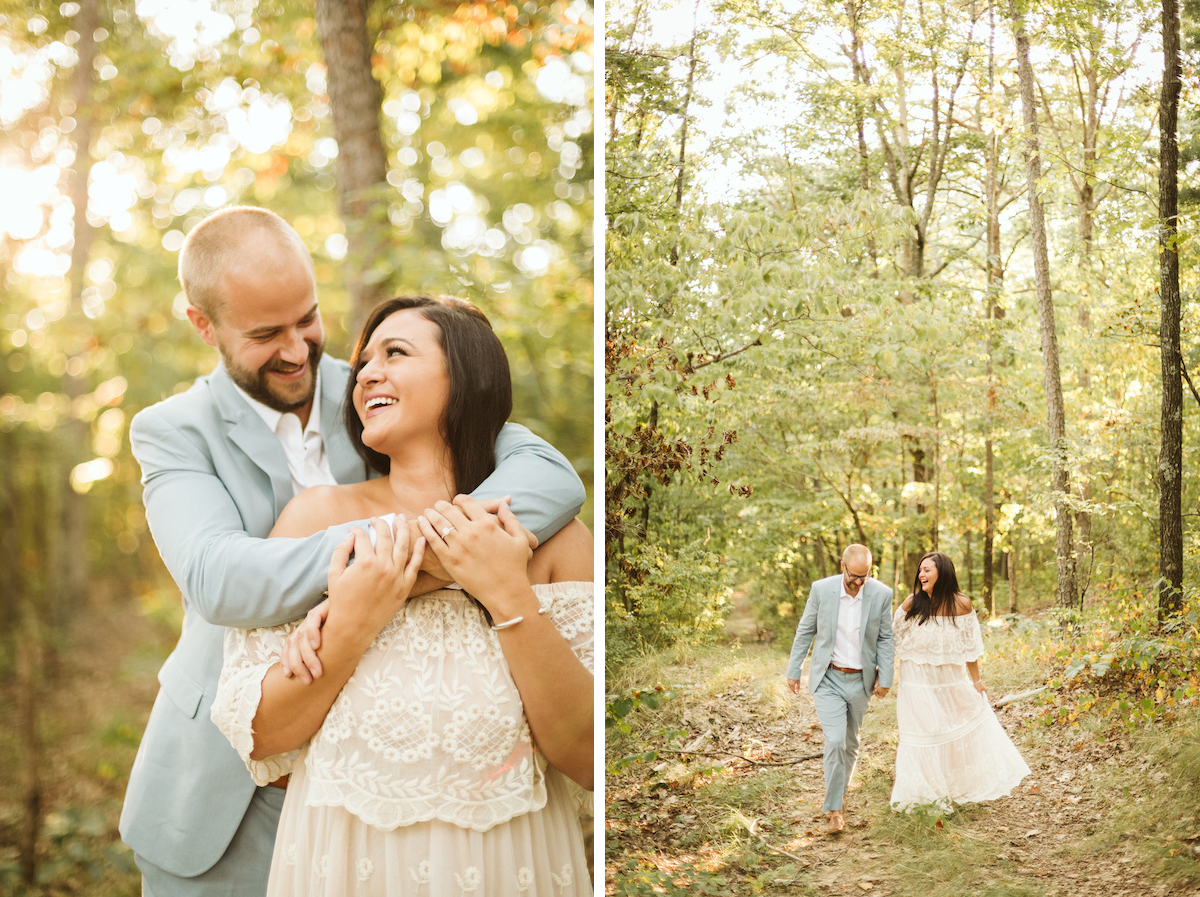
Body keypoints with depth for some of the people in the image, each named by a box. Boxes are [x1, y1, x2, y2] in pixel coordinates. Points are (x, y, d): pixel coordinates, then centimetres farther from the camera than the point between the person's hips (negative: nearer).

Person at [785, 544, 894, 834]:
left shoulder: (881, 594, -8)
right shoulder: (821, 589, -10)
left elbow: (885, 638, 1)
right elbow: (805, 631, 0)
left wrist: (885, 678, -3)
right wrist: (793, 671, 2)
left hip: (860, 680, 2)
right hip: (828, 679, -2)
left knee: (850, 743, 14)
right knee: (835, 741, -13)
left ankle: (840, 792, 38)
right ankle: (835, 809, -3)